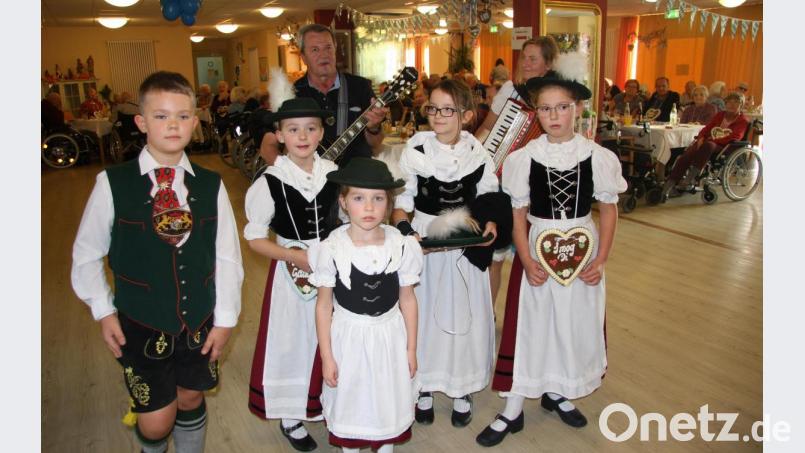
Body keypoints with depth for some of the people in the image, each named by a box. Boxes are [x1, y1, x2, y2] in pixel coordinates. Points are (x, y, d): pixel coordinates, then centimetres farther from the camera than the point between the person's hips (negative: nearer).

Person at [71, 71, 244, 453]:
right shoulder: (113, 183, -11)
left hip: (200, 322, 2)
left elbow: (227, 257, -3)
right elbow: (86, 254, 0)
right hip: (140, 324, -1)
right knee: (156, 421, 6)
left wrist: (225, 319, -2)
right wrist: (103, 311, -1)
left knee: (191, 400, 19)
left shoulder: (211, 185, -6)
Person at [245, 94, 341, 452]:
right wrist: (294, 255, -19)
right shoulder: (270, 182, -12)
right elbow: (254, 237, -8)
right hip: (292, 271, -3)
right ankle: (291, 417, 30)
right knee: (292, 341, 9)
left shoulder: (334, 173, -3)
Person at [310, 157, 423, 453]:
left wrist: (411, 349, 3)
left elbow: (407, 300, -2)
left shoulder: (401, 246, -13)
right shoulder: (331, 249, -17)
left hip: (389, 335, 1)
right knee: (350, 399, 17)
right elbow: (324, 305, -7)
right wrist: (326, 357, -4)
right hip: (348, 336, -1)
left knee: (388, 398, 19)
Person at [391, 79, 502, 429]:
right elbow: (400, 200, -3)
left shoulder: (478, 153, -2)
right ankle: (424, 387, 27)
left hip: (466, 246, 1)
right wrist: (404, 228, -20)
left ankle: (462, 390, 29)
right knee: (424, 314, 7)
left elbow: (489, 199, 8)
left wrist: (490, 223, -11)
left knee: (464, 314, 10)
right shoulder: (415, 150, -6)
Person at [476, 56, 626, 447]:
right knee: (530, 323, 5)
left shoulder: (598, 157, -6)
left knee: (577, 323, 13)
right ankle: (513, 411, 19)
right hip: (537, 247, -1)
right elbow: (518, 214, -4)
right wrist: (527, 260, -13)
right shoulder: (523, 158, -8)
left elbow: (609, 209, 1)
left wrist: (600, 260, -6)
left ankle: (557, 392, 39)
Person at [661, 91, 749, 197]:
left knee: (708, 145, -40)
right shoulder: (720, 115, 26)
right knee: (686, 155, -27)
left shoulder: (743, 121, 9)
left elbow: (734, 138, -7)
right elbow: (707, 128, 18)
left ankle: (691, 179, -41)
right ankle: (669, 186, -39)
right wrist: (701, 137, -6)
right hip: (708, 142, 4)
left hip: (724, 148, -4)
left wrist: (713, 140, -17)